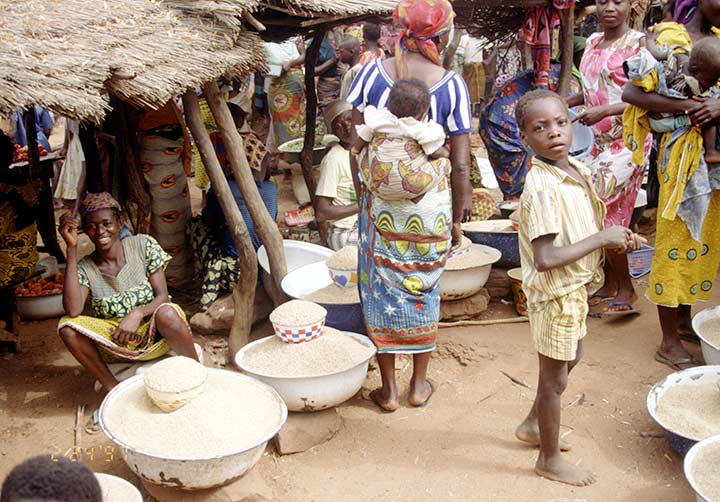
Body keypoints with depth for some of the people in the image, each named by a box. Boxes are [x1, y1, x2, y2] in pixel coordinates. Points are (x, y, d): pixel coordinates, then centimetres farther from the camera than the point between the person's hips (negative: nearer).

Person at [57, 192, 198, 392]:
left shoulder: (143, 245, -5)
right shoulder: (85, 268, -3)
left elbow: (162, 297, -6)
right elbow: (73, 311, -22)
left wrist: (137, 313, -29)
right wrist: (72, 248, -20)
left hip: (154, 334, -2)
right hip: (116, 342, 2)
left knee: (166, 313, -36)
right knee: (67, 327, -23)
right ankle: (113, 389, -11)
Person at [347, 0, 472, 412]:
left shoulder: (372, 73, -6)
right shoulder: (451, 84, -9)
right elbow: (461, 164, -7)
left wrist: (363, 193, 10)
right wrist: (458, 219, 4)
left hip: (381, 202, 1)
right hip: (431, 204, 0)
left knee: (382, 289, 13)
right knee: (425, 290, 17)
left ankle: (389, 389, 24)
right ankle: (420, 384, 30)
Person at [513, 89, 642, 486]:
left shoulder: (577, 171, 0)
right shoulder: (542, 187, -27)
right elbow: (545, 259, -31)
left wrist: (614, 240, -4)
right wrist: (601, 238, -23)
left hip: (575, 288, 9)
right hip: (555, 293, -9)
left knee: (570, 359, 26)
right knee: (555, 376, 9)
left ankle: (533, 424, 47)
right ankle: (549, 458, 30)